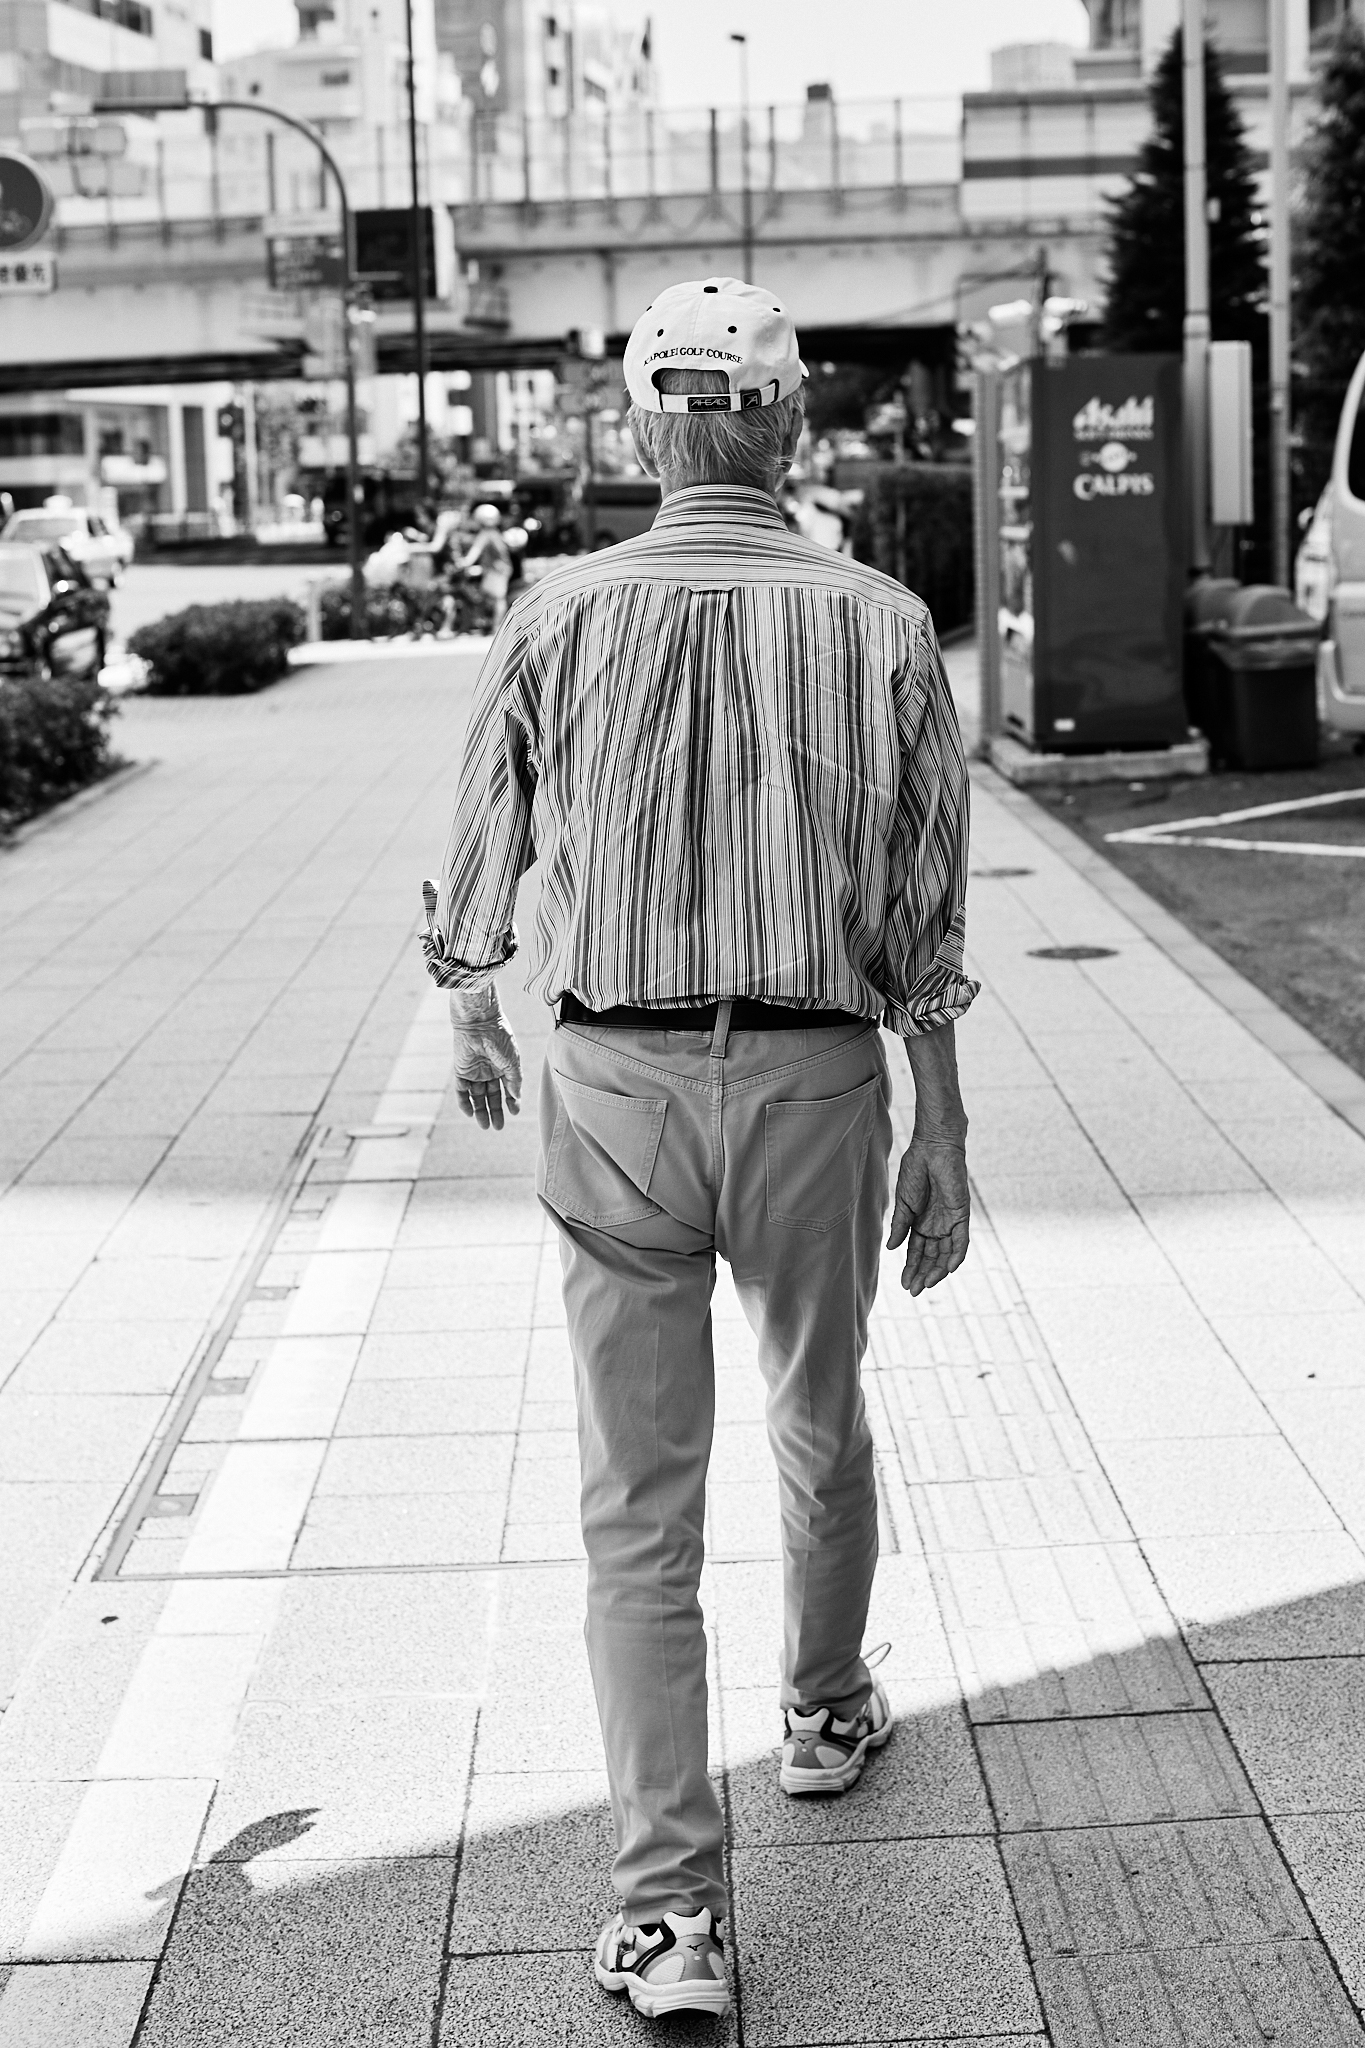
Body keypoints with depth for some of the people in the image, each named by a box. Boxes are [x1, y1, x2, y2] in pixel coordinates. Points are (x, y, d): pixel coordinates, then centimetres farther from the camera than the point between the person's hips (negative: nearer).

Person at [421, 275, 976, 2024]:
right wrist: (943, 1139, 6)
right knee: (822, 1426, 25)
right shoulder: (881, 626, -5)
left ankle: (670, 1909, 3)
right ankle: (825, 1715, 47)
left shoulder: (560, 618, -5)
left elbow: (479, 864, 6)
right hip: (817, 1084, 1)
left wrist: (471, 1024, 25)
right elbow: (926, 921, -3)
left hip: (612, 1084, -1)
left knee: (638, 1505, 5)